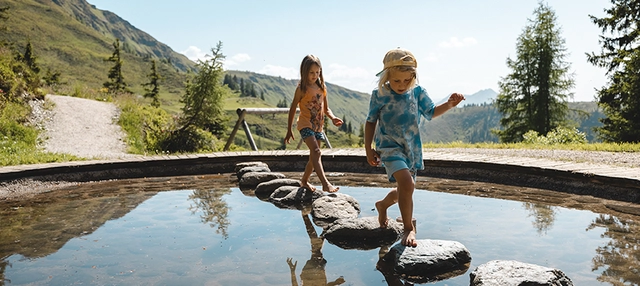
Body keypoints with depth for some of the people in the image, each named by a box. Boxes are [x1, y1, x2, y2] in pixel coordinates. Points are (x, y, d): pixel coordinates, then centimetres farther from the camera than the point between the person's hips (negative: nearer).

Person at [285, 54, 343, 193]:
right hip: (306, 124, -6)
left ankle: (304, 181, 34)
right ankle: (325, 184, -32)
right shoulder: (301, 88, -8)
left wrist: (333, 117, -11)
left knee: (313, 156, 13)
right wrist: (289, 131, 0)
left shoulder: (322, 87, 6)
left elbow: (326, 108, 12)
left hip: (318, 126, 6)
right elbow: (293, 109, -2)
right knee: (316, 151, -24)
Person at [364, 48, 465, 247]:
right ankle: (409, 229, -10)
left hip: (412, 147, 5)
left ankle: (382, 204, 49)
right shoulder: (379, 95, -11)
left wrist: (449, 104, -9)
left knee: (405, 189, 17)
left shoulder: (418, 92, -3)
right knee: (406, 182, -26)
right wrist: (368, 150, -3)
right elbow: (371, 122, -1)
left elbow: (431, 112, 10)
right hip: (390, 146, -5)